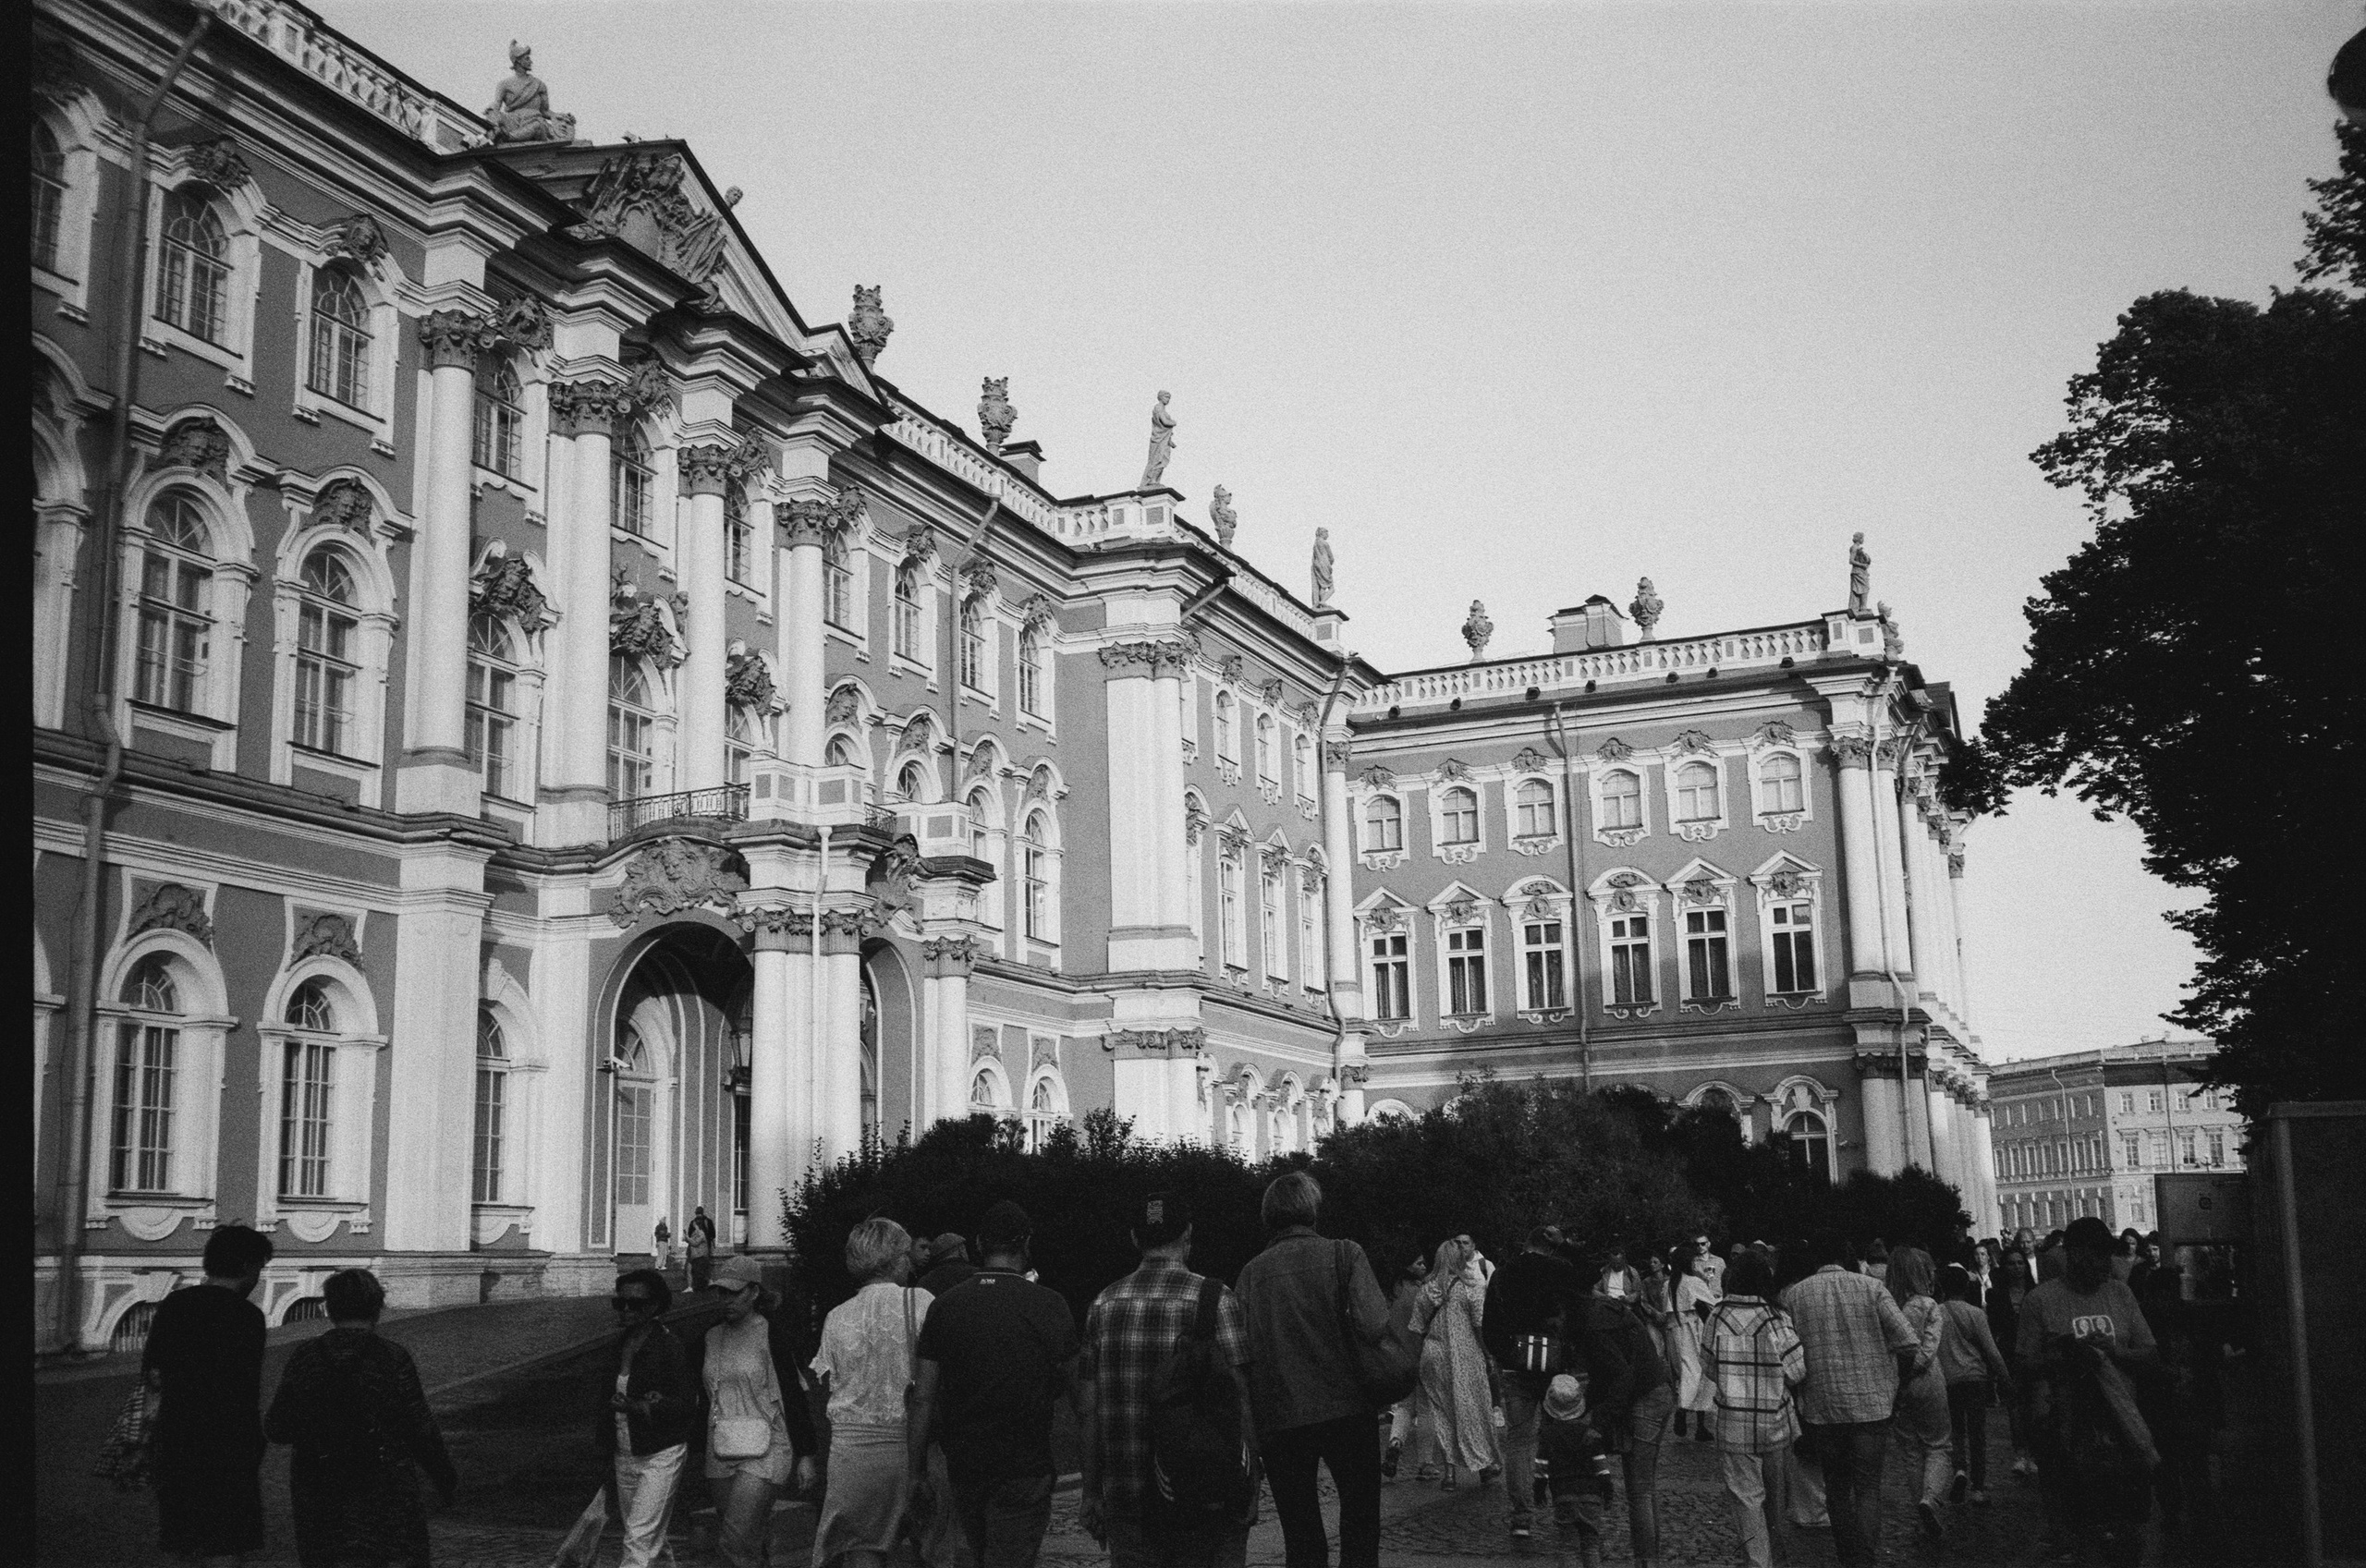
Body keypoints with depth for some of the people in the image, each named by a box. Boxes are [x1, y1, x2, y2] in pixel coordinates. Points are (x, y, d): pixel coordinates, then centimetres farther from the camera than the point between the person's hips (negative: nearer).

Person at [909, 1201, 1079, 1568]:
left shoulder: (945, 1305, -2)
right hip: (1025, 1469, -3)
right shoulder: (1047, 1305, -8)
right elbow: (1076, 1387, -1)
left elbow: (923, 1399, -1)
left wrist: (915, 1470, 4)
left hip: (962, 1466, 3)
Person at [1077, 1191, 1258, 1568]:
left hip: (1124, 1499, 4)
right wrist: (1250, 1483, -3)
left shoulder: (1103, 1305, 7)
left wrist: (1090, 1489, 13)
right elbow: (1239, 1399, -8)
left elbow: (1088, 1409, 7)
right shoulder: (1215, 1300, -5)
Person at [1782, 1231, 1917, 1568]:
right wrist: (1897, 1379, 9)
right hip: (1871, 1402, -1)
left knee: (1836, 1486, 16)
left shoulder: (1794, 1296, -1)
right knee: (1868, 1487, 4)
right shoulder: (1870, 1287, -4)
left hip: (1820, 1407, 1)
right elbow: (1907, 1342, -8)